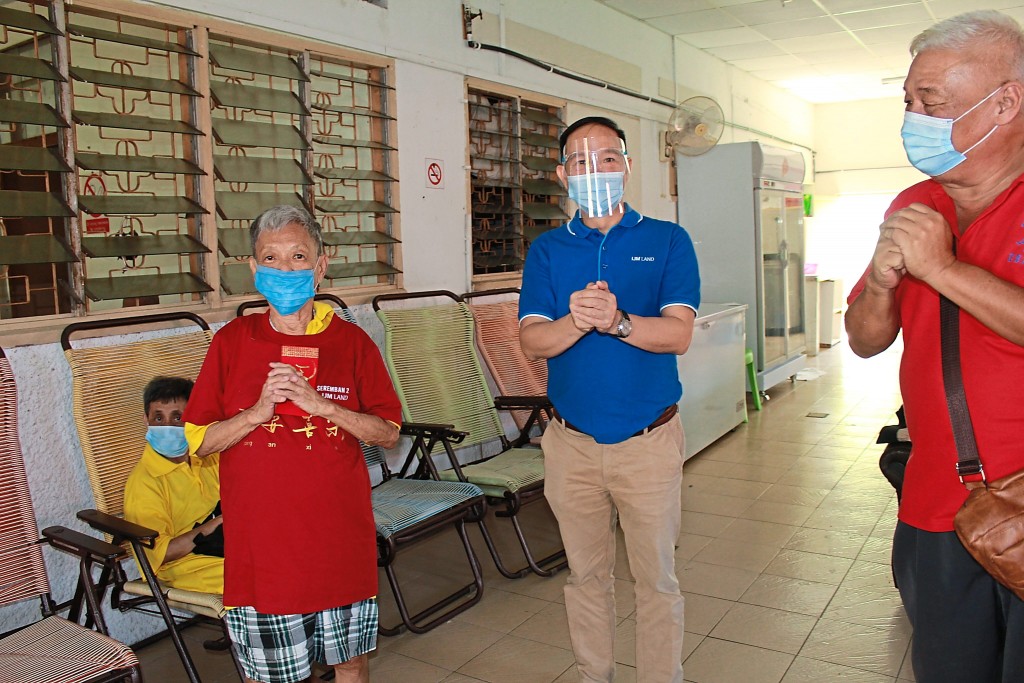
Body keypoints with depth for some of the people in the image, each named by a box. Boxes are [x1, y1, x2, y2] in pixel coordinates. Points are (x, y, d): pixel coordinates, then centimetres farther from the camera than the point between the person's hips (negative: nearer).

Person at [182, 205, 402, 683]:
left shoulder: (351, 341, 0)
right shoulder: (232, 341, 0)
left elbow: (388, 433, -1)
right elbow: (199, 442, 1)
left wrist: (322, 405, -15)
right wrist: (258, 412, -16)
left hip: (339, 535, 1)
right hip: (259, 539, 0)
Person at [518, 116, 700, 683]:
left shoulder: (667, 241, 0)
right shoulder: (547, 250, 5)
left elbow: (678, 334, -12)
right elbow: (532, 340, -6)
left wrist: (617, 320, -30)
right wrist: (575, 321, -26)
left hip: (649, 440, -2)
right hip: (571, 442, 2)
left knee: (657, 579, 9)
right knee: (585, 574, 17)